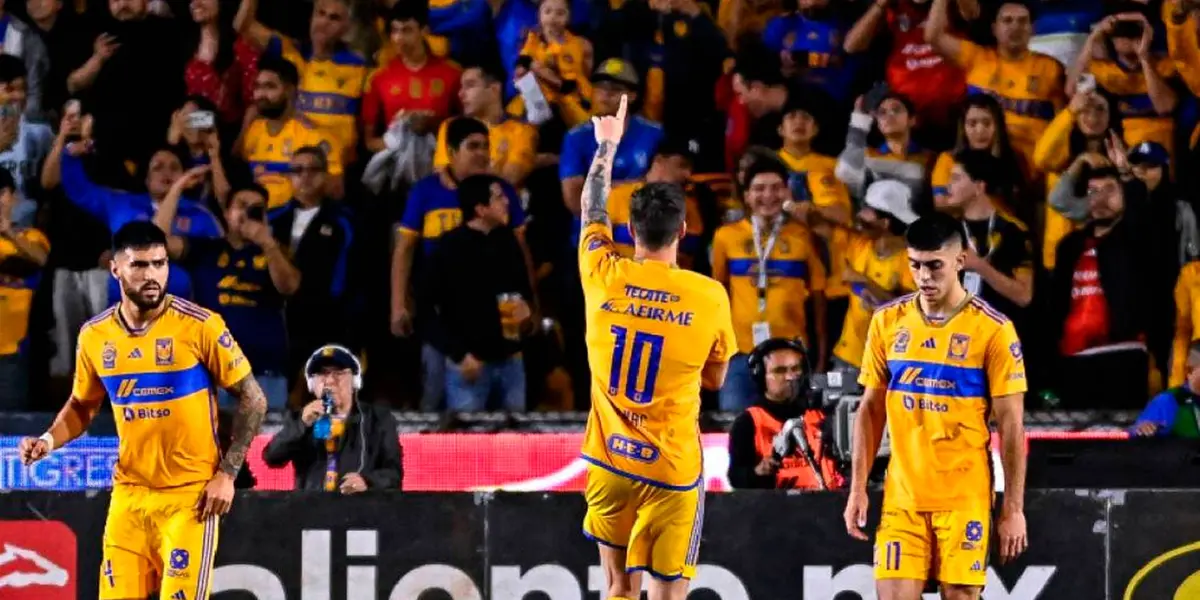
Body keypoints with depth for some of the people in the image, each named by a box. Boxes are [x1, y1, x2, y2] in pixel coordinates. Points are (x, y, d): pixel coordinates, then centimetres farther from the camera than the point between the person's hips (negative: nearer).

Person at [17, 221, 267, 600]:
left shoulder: (200, 326, -11)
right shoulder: (95, 336, 2)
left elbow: (253, 399, -3)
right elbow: (82, 406, 19)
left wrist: (227, 473, -9)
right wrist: (49, 442, -1)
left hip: (190, 495, -4)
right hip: (128, 494, 4)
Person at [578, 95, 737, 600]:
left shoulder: (604, 278, -4)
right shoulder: (709, 297, -8)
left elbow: (591, 211, 18)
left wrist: (607, 145, 33)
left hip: (610, 460, 3)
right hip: (673, 466, -3)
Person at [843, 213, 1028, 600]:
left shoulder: (992, 330, -6)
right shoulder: (887, 322, 6)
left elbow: (1010, 425, -4)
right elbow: (871, 410, 13)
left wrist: (1014, 509, -6)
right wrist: (858, 488, 6)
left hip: (965, 499, -3)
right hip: (901, 497, 3)